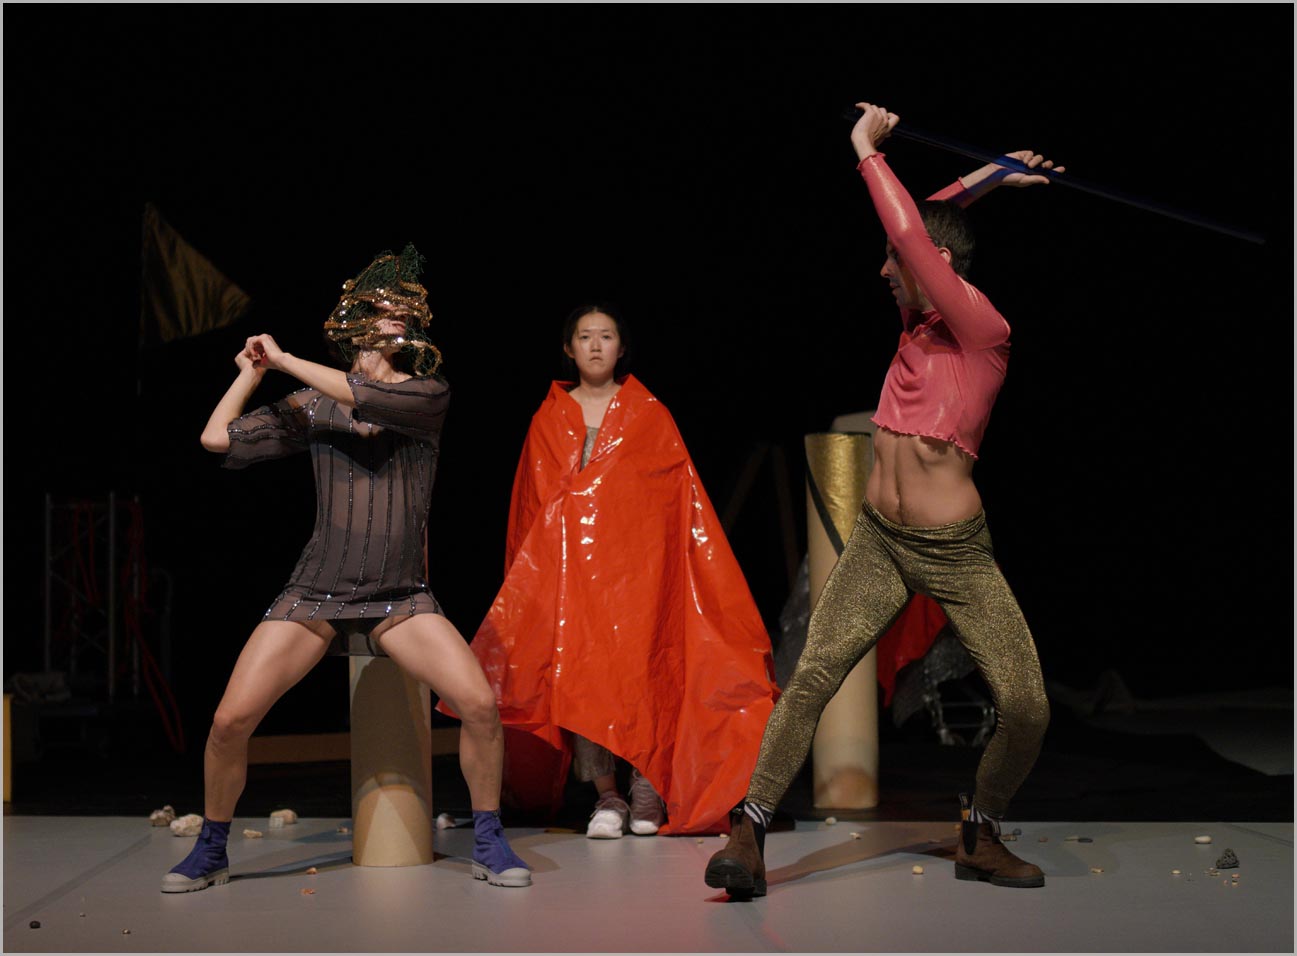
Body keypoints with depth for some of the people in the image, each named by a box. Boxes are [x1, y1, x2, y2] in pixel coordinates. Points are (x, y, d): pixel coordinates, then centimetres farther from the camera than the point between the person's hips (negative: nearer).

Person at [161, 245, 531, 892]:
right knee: (230, 721, -9)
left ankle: (489, 845, 0)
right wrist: (253, 371, 10)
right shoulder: (313, 408, 6)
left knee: (479, 704, -20)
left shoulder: (428, 394, 0)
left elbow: (369, 399, -21)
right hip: (314, 593, 1)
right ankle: (210, 851, 15)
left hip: (399, 597, -1)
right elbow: (217, 437, 0)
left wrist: (282, 359, -11)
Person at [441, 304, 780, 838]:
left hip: (635, 563, -1)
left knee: (639, 665, -8)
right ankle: (605, 796, -3)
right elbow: (530, 508, 15)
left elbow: (683, 496, 8)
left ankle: (649, 787, 3)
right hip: (567, 567, 1)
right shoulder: (549, 421, 14)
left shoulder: (649, 415, 10)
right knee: (580, 672, -7)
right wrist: (528, 577, 11)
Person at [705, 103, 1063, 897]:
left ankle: (979, 838, 16)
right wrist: (986, 179, 20)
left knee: (1028, 707, -7)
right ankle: (749, 835, -11)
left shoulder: (986, 333, -13)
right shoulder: (916, 320, 6)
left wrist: (868, 148, -11)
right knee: (812, 676, -11)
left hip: (958, 554, -4)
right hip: (879, 542, 5)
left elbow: (914, 235, -21)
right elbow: (919, 223, 22)